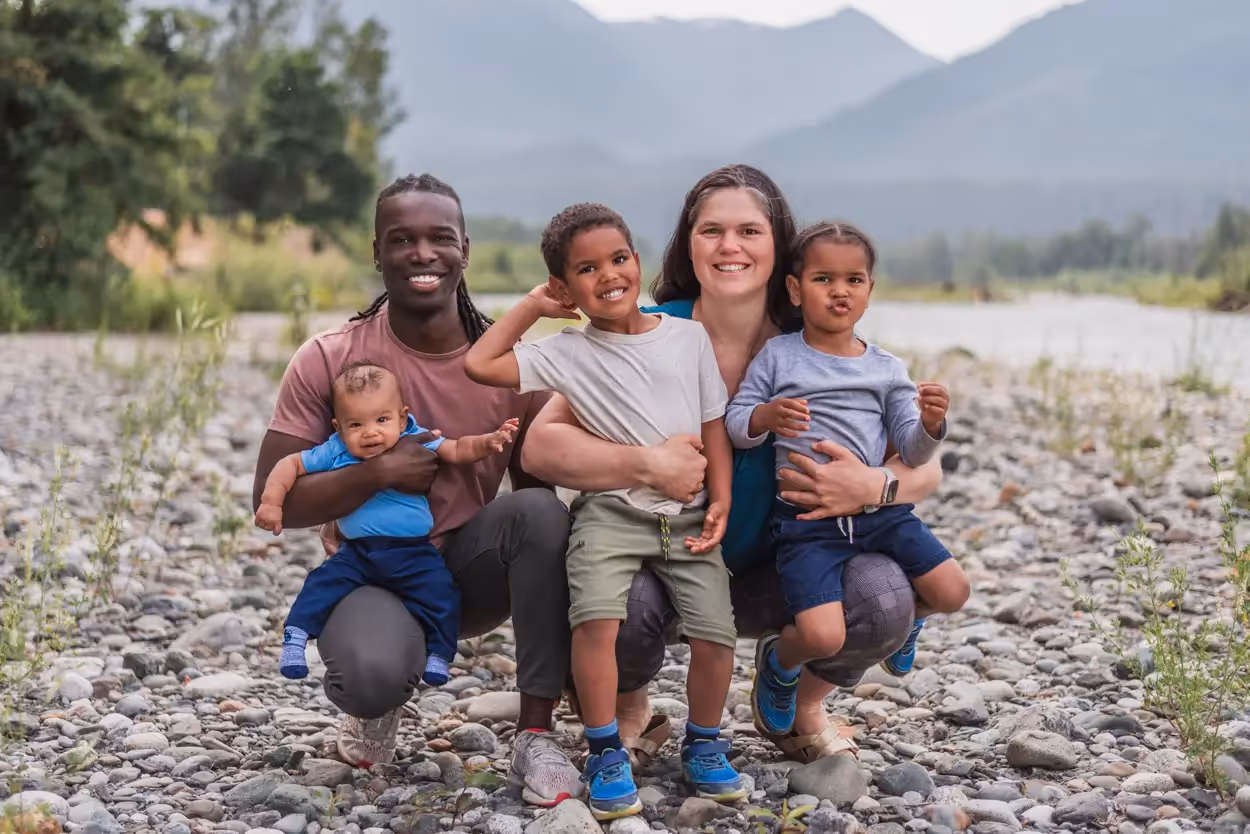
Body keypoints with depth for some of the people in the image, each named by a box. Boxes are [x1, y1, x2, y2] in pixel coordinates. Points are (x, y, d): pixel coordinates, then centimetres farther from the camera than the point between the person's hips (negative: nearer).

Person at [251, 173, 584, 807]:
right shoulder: (327, 360, -12)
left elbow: (538, 489, 0)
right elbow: (272, 501, -13)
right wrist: (379, 472, -26)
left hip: (469, 566, 2)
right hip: (371, 571, -2)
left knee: (540, 513, -31)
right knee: (372, 672, -37)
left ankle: (536, 735, -19)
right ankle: (375, 701, 6)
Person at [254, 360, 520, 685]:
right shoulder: (334, 453, -2)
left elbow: (458, 450, -1)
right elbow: (291, 464, 4)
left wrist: (489, 442, -19)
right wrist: (272, 500, -9)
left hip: (415, 553, 0)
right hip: (357, 551, 1)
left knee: (440, 591, -16)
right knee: (323, 582, -17)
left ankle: (439, 653, 0)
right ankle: (295, 637, -7)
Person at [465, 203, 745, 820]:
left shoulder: (689, 336, 9)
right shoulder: (567, 352, 3)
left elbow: (714, 427, 10)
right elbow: (479, 365, -5)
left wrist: (720, 501, -2)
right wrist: (532, 307, 4)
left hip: (688, 514, 2)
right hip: (611, 509, -2)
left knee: (716, 628, -13)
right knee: (596, 617, -26)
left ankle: (703, 745, 13)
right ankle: (605, 754, -10)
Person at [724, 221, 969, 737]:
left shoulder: (886, 369, 8)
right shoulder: (778, 357, 2)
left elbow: (912, 452, 5)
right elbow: (733, 426, 1)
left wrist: (931, 425, -17)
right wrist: (765, 417, -21)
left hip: (879, 508, 3)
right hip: (806, 519, -3)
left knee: (952, 591, -11)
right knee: (824, 637, -20)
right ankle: (779, 663, 18)